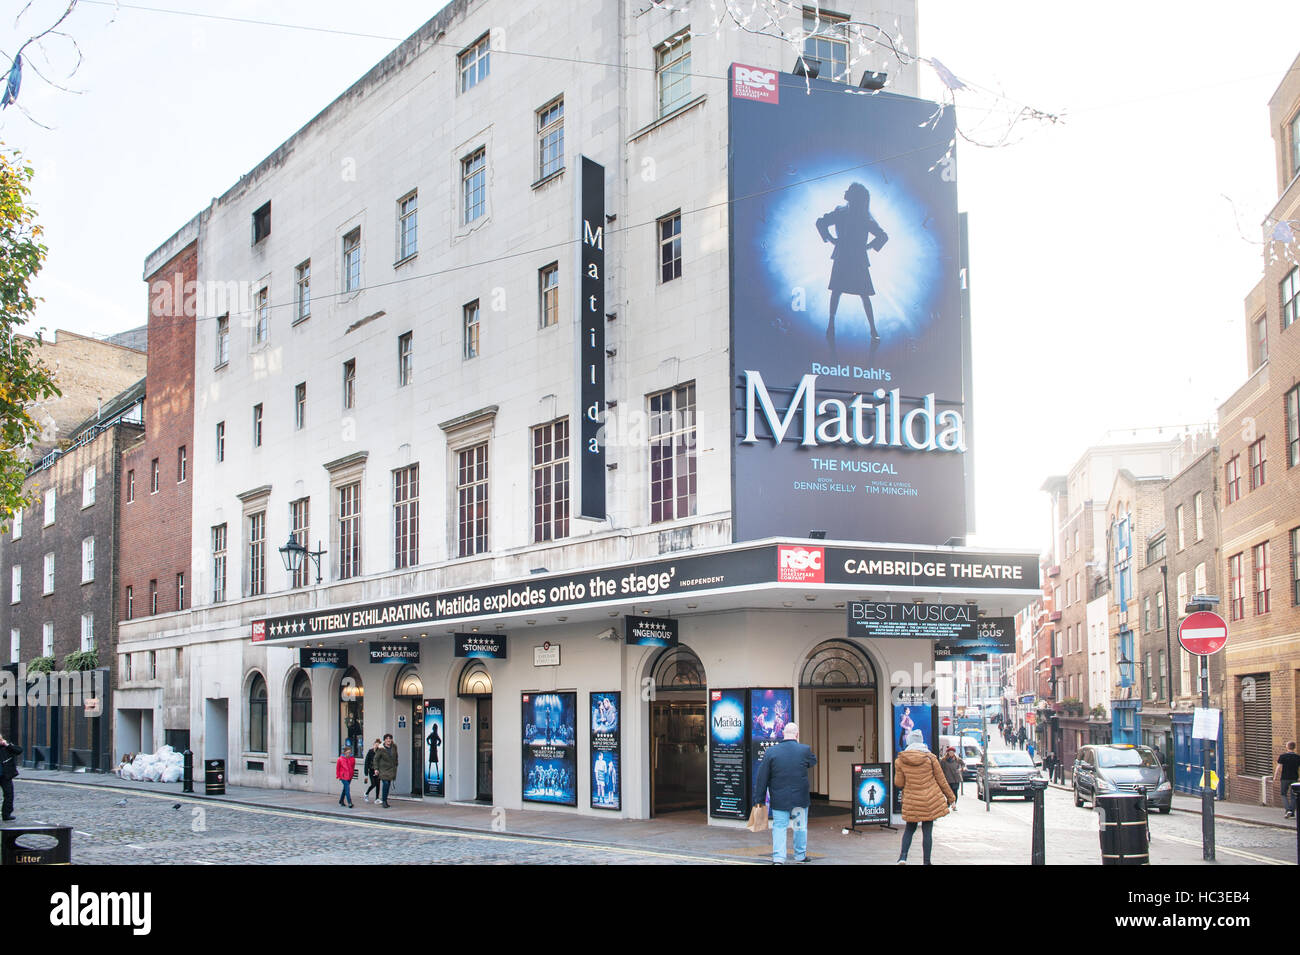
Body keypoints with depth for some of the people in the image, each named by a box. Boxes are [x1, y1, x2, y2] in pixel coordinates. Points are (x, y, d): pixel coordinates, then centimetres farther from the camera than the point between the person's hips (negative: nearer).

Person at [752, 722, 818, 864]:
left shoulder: (770, 752, -4)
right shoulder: (805, 750, -7)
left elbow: (761, 778, -3)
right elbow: (813, 761, 17)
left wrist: (758, 799, 3)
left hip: (779, 799, 0)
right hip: (800, 798, 0)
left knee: (779, 827, 4)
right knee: (800, 826, 16)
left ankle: (778, 858, -7)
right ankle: (800, 856, 26)